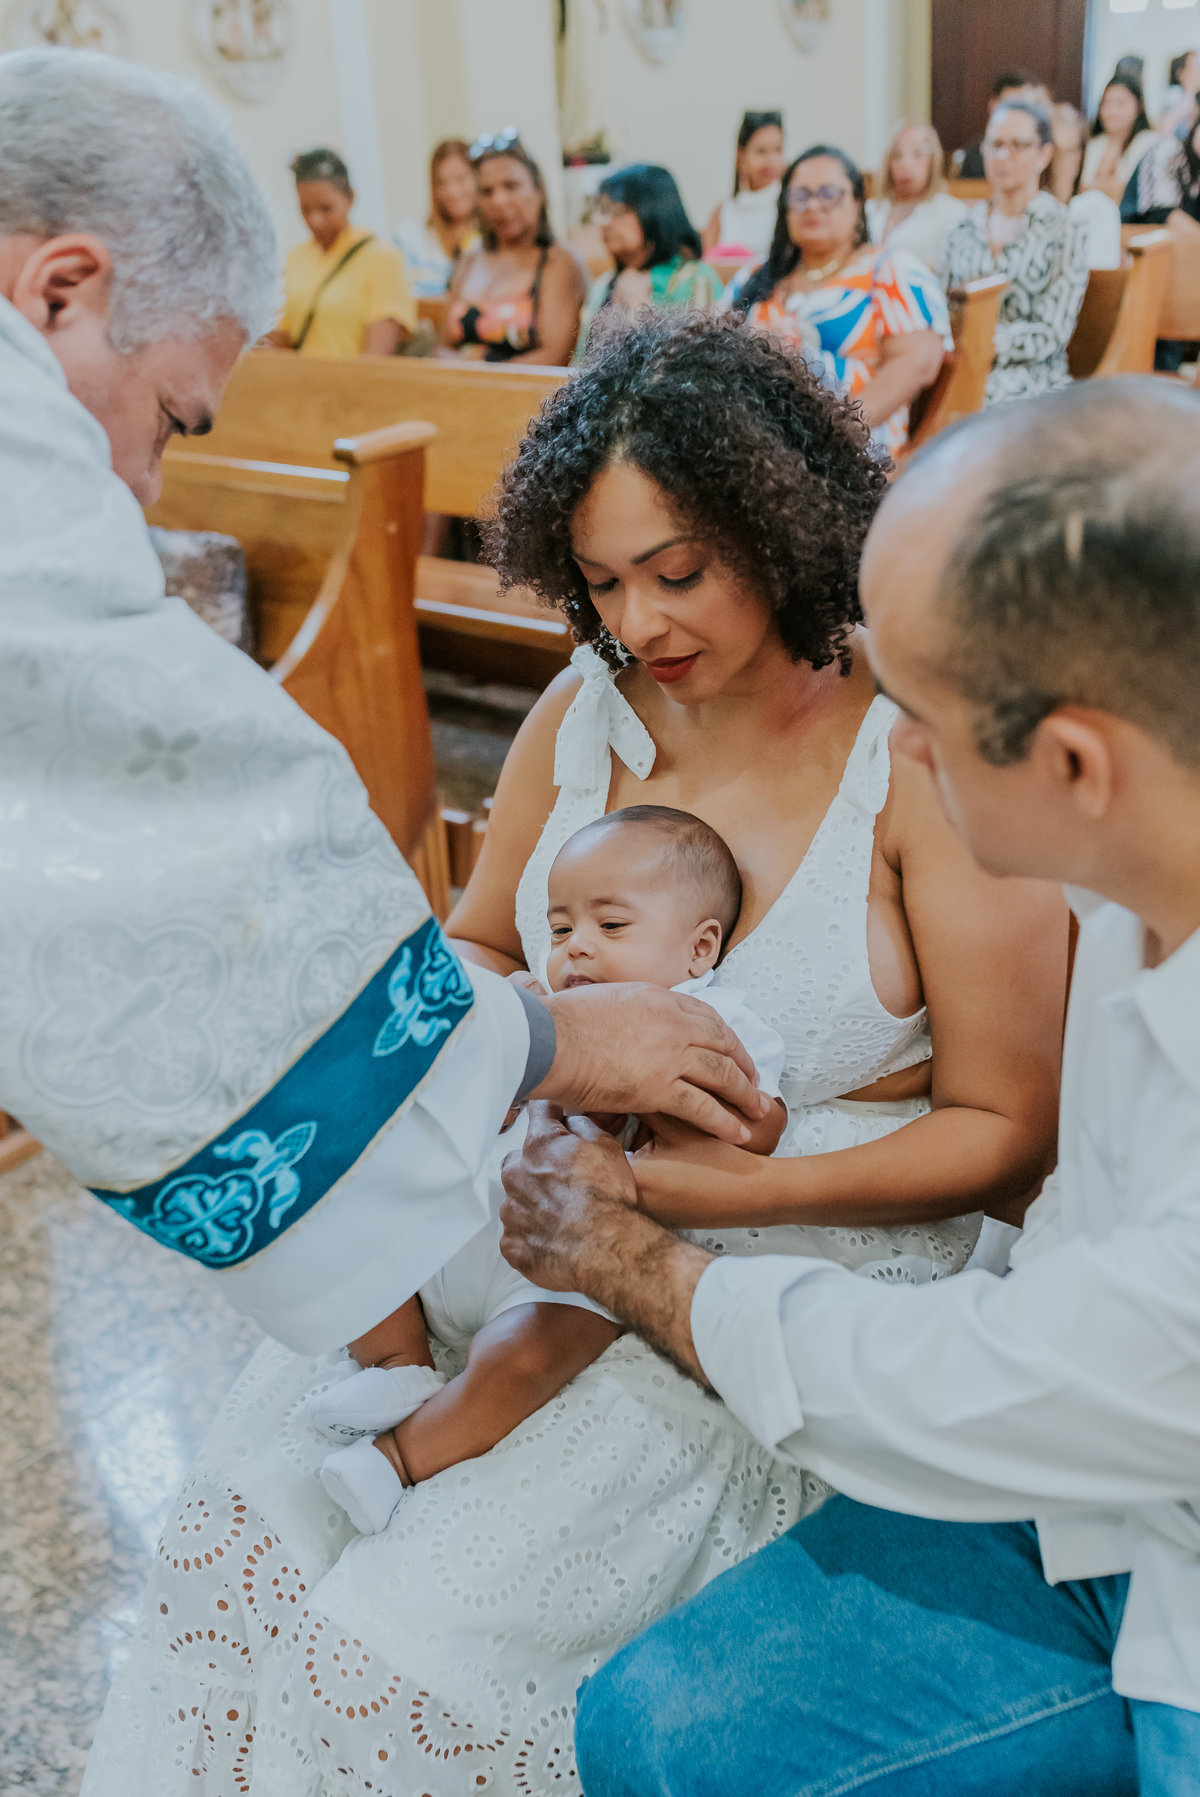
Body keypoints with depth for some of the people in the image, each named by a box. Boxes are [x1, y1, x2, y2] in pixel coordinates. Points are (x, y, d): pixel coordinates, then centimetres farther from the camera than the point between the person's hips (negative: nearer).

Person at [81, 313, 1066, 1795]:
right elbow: (471, 946, 14)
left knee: (418, 1641, -16)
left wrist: (727, 1191, -22)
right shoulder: (584, 713, 0)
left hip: (805, 1265, -4)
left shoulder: (925, 765, -15)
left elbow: (1006, 1128, -10)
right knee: (252, 1512, -8)